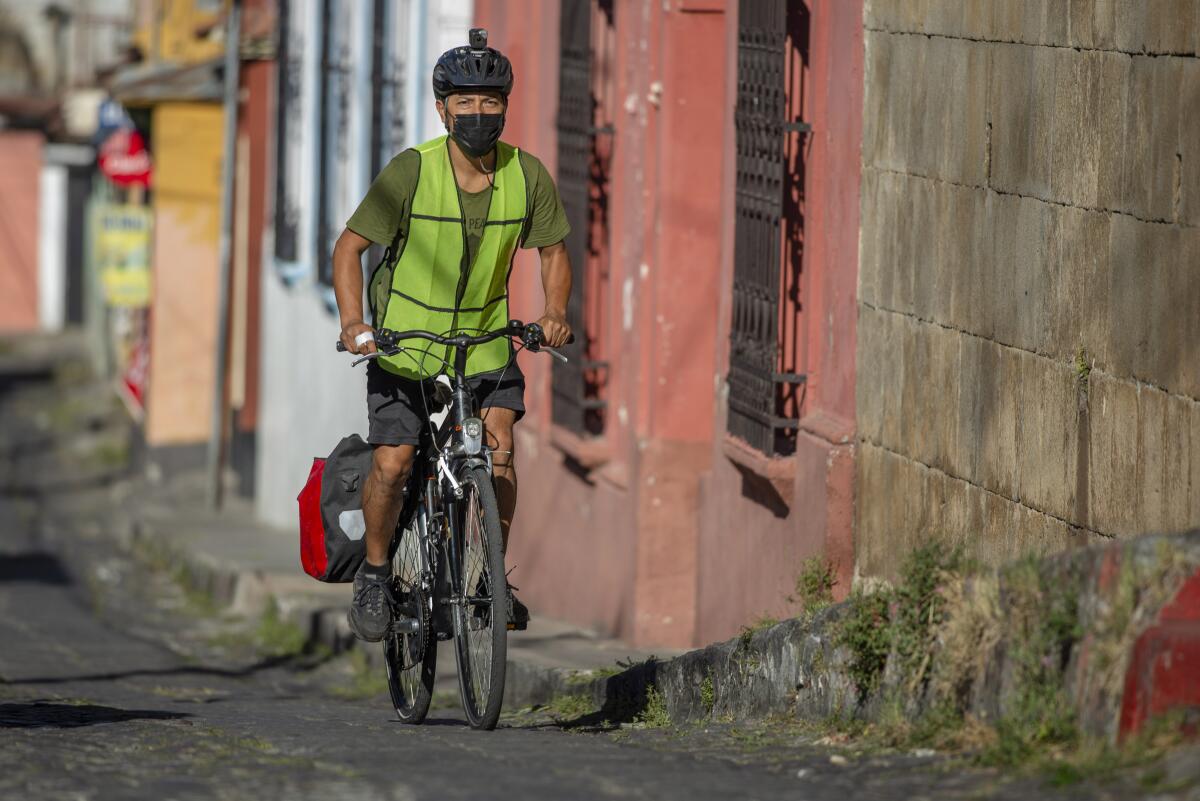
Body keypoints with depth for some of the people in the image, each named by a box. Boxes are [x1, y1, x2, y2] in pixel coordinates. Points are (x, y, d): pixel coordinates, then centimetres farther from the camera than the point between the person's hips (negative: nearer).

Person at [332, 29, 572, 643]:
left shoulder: (528, 176, -11)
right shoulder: (410, 172, -19)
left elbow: (553, 249, 5)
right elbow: (349, 246, -12)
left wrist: (555, 311, -13)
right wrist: (353, 324, -25)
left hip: (485, 337, 2)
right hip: (404, 339, -2)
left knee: (500, 448, -16)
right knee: (392, 464, -10)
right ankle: (375, 573, 15)